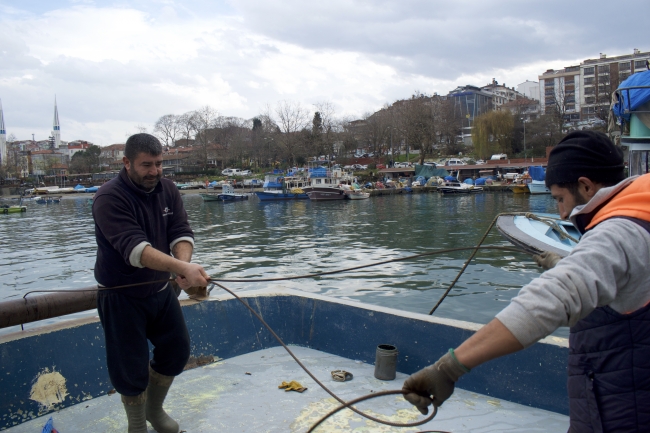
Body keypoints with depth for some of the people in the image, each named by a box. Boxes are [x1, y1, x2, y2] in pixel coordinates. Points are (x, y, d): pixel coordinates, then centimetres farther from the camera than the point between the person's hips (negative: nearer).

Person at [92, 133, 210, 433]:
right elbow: (133, 247, -35)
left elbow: (181, 233, -9)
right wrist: (182, 267, -46)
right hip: (122, 297, -6)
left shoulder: (167, 189, -3)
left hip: (161, 289, 6)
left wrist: (184, 265, -31)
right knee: (132, 369, 2)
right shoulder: (109, 198, -23)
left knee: (176, 352, 14)